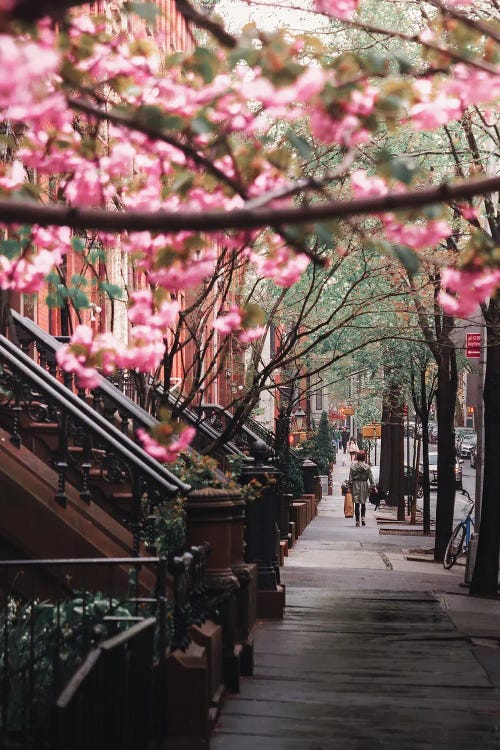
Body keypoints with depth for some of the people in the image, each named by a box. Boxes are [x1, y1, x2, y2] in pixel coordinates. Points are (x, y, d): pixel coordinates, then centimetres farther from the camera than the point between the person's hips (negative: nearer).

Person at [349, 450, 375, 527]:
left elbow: (350, 477, -1)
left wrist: (350, 486, 4)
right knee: (363, 503, 14)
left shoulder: (353, 466, -3)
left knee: (357, 503, 3)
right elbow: (370, 477, -2)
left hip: (355, 484, 0)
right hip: (364, 484, 0)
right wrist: (372, 486, 2)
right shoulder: (367, 467, -3)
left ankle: (357, 521, 0)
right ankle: (363, 518, -2)